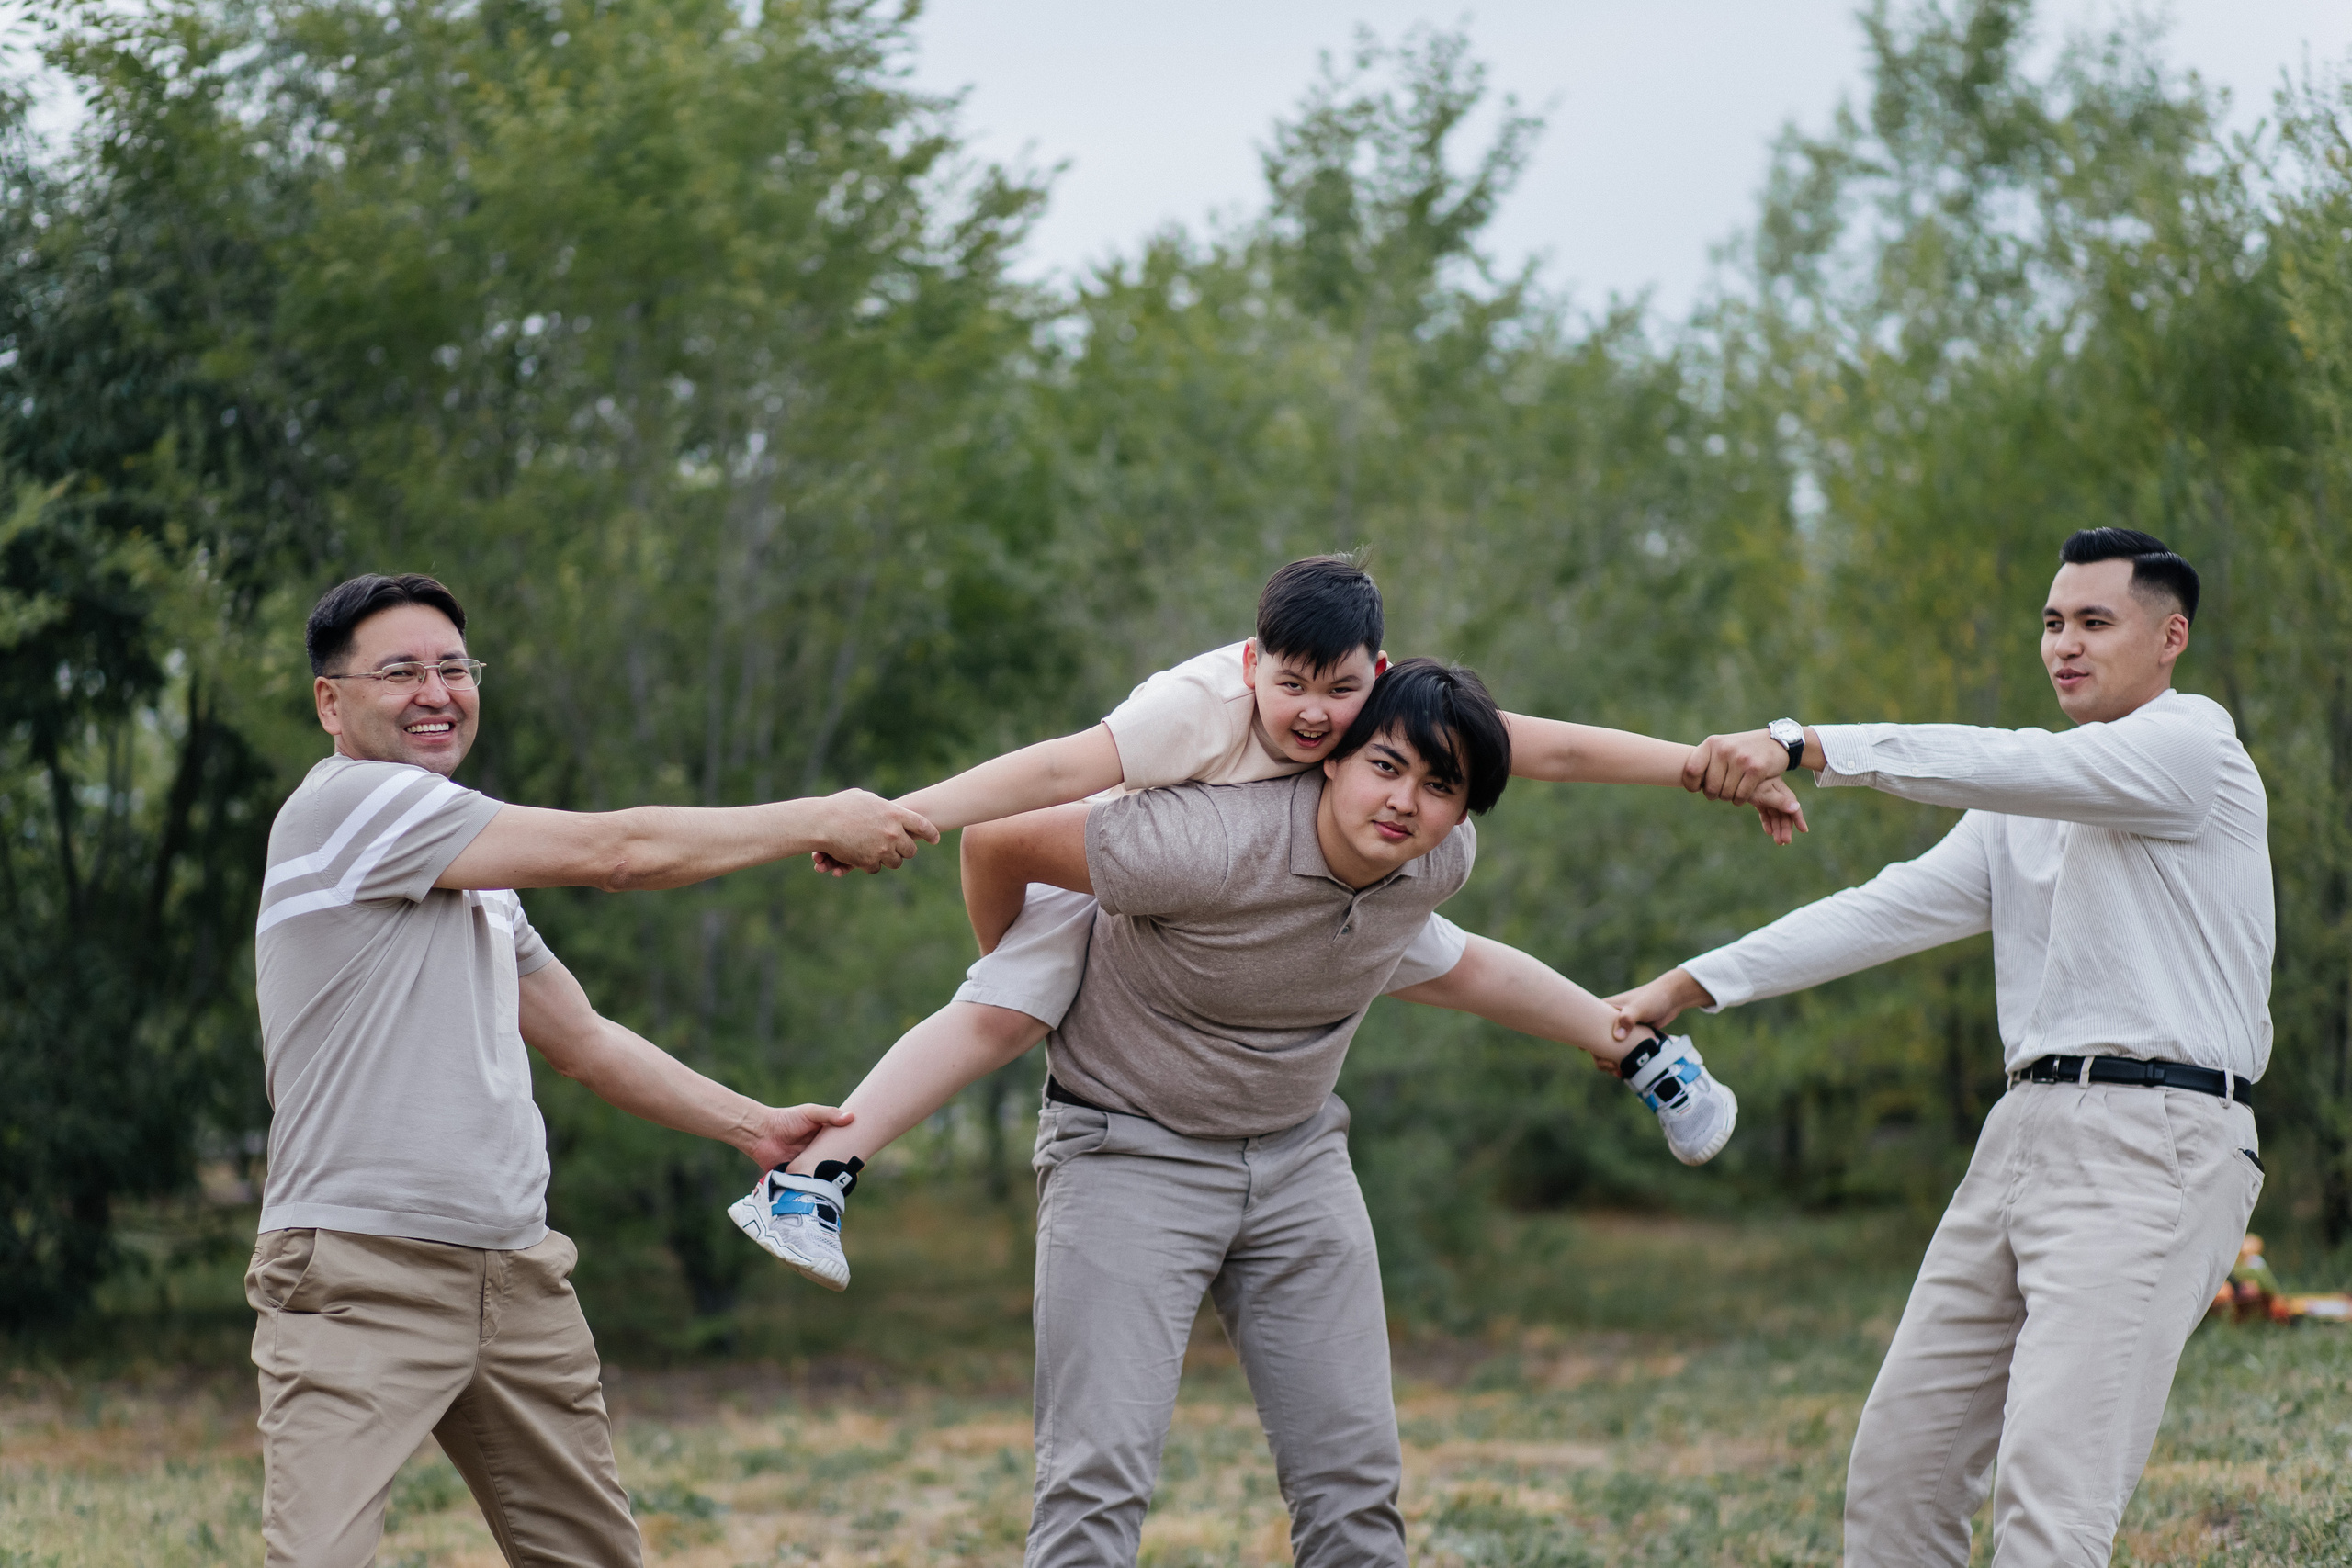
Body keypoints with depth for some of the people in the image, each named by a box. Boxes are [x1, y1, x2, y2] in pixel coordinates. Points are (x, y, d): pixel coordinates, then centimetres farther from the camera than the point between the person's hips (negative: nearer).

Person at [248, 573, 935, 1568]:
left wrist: (748, 1125, 20)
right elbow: (615, 853, -11)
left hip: (517, 1278, 9)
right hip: (361, 1277, -9)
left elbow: (582, 1039, 29)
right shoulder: (347, 805, -9)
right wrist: (823, 822, -2)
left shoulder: (474, 874, 20)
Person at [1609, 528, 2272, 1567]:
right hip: (2028, 1130, 9)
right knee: (1898, 1460, 6)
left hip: (2155, 1141, -8)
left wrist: (1800, 744, -24)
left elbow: (1993, 764, -16)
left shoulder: (2190, 743, -2)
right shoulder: (2025, 814, 23)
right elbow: (1893, 909, 16)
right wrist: (1690, 984, 8)